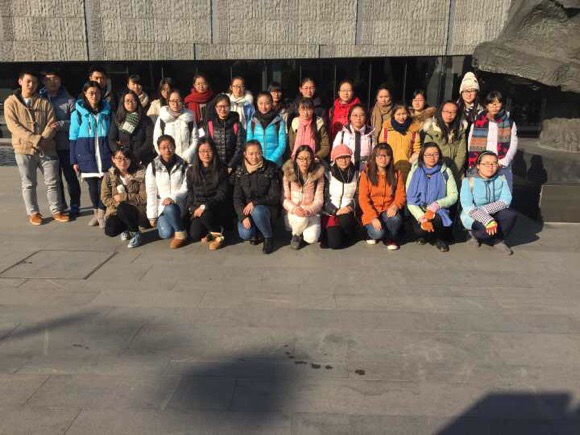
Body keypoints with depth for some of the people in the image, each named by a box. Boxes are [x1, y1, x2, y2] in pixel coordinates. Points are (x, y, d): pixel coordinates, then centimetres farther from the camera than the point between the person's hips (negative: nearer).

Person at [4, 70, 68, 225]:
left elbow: (52, 124, 0)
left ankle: (57, 211, 17)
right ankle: (33, 213, 18)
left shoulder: (44, 102, 7)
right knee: (28, 184, 7)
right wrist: (36, 139, -19)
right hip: (24, 150, -1)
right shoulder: (11, 102, 2)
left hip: (47, 149, 2)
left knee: (53, 182, 6)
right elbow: (13, 126, -9)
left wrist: (42, 139, -17)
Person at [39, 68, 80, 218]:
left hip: (66, 145, -3)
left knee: (70, 177, 3)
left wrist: (61, 124, -21)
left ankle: (74, 206, 14)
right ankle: (60, 205, 27)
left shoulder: (68, 100, -3)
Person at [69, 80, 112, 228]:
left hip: (104, 154, 1)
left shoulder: (107, 111, 7)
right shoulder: (78, 112, 1)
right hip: (86, 156, 0)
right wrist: (74, 160, 0)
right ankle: (96, 212, 23)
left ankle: (102, 214, 9)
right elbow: (73, 137, 2)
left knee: (103, 184, -4)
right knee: (92, 186, 7)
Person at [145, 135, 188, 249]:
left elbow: (185, 188, -4)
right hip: (161, 205, 1)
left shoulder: (183, 165, 1)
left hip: (178, 203, -1)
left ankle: (181, 234, -15)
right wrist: (152, 216, -5)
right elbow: (151, 192, -1)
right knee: (166, 233, -22)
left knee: (169, 208, -37)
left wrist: (172, 198, -23)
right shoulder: (153, 167, 0)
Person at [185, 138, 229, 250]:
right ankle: (210, 231, 14)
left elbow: (222, 195, -9)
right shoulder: (191, 171, 6)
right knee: (195, 235, -21)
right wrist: (193, 209, -7)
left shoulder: (220, 171, -3)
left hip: (217, 209, -3)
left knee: (205, 215, -36)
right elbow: (190, 193, 11)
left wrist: (205, 206, -20)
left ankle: (218, 235, -8)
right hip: (197, 208, 3)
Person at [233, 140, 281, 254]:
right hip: (247, 210, 2)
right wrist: (243, 216, -19)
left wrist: (254, 203, -22)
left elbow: (274, 197, -11)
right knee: (245, 234, -26)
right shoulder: (240, 171, -1)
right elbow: (237, 198, -3)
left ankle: (269, 237, -9)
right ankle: (256, 233, 12)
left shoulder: (271, 169, -9)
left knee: (257, 212, -37)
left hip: (267, 208, -2)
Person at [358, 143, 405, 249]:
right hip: (371, 211, -2)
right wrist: (373, 217, -21)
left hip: (388, 211, 2)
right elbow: (363, 198, -8)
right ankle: (373, 233, 11)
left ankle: (390, 239, 0)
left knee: (396, 218, -33)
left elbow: (401, 195, 1)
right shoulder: (366, 174, -3)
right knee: (378, 233, -29)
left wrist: (395, 206, -22)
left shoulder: (396, 174, 7)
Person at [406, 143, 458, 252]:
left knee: (436, 220, -34)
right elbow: (410, 200, -5)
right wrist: (421, 216, -22)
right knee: (420, 229, -30)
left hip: (439, 212, 0)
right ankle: (423, 235, 11)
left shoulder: (445, 172, 3)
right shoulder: (415, 172, 1)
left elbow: (453, 196, -1)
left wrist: (438, 204, -22)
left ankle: (439, 238, 3)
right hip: (420, 212, 0)